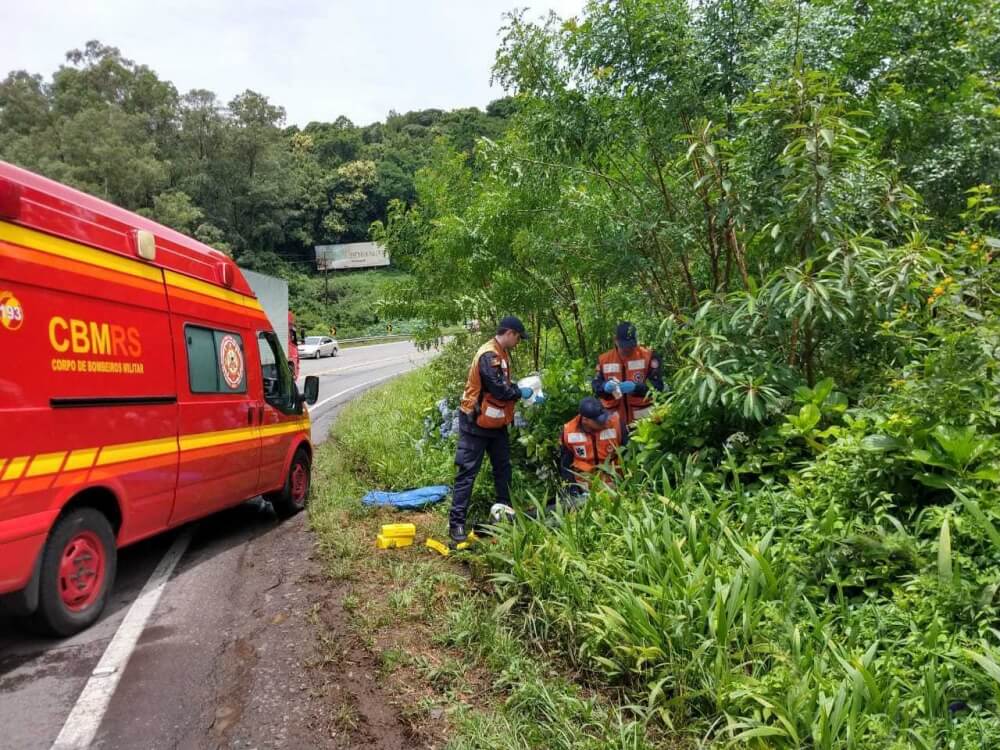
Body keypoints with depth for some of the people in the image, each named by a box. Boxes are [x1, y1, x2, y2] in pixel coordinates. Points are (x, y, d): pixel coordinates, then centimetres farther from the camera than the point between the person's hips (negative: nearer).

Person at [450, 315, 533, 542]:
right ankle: (457, 522, -2)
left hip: (495, 422, 10)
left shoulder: (500, 353, 10)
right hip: (476, 423, -10)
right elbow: (499, 389, -25)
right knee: (467, 472, -6)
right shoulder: (489, 356, -22)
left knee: (503, 467, 17)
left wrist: (519, 387, 3)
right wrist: (521, 393, -10)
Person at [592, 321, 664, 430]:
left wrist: (635, 387, -26)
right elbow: (595, 385, 3)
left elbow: (657, 385, -9)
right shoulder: (604, 359, 5)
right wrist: (605, 387, -21)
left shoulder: (648, 356, -4)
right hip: (615, 419, 2)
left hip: (642, 418, -2)